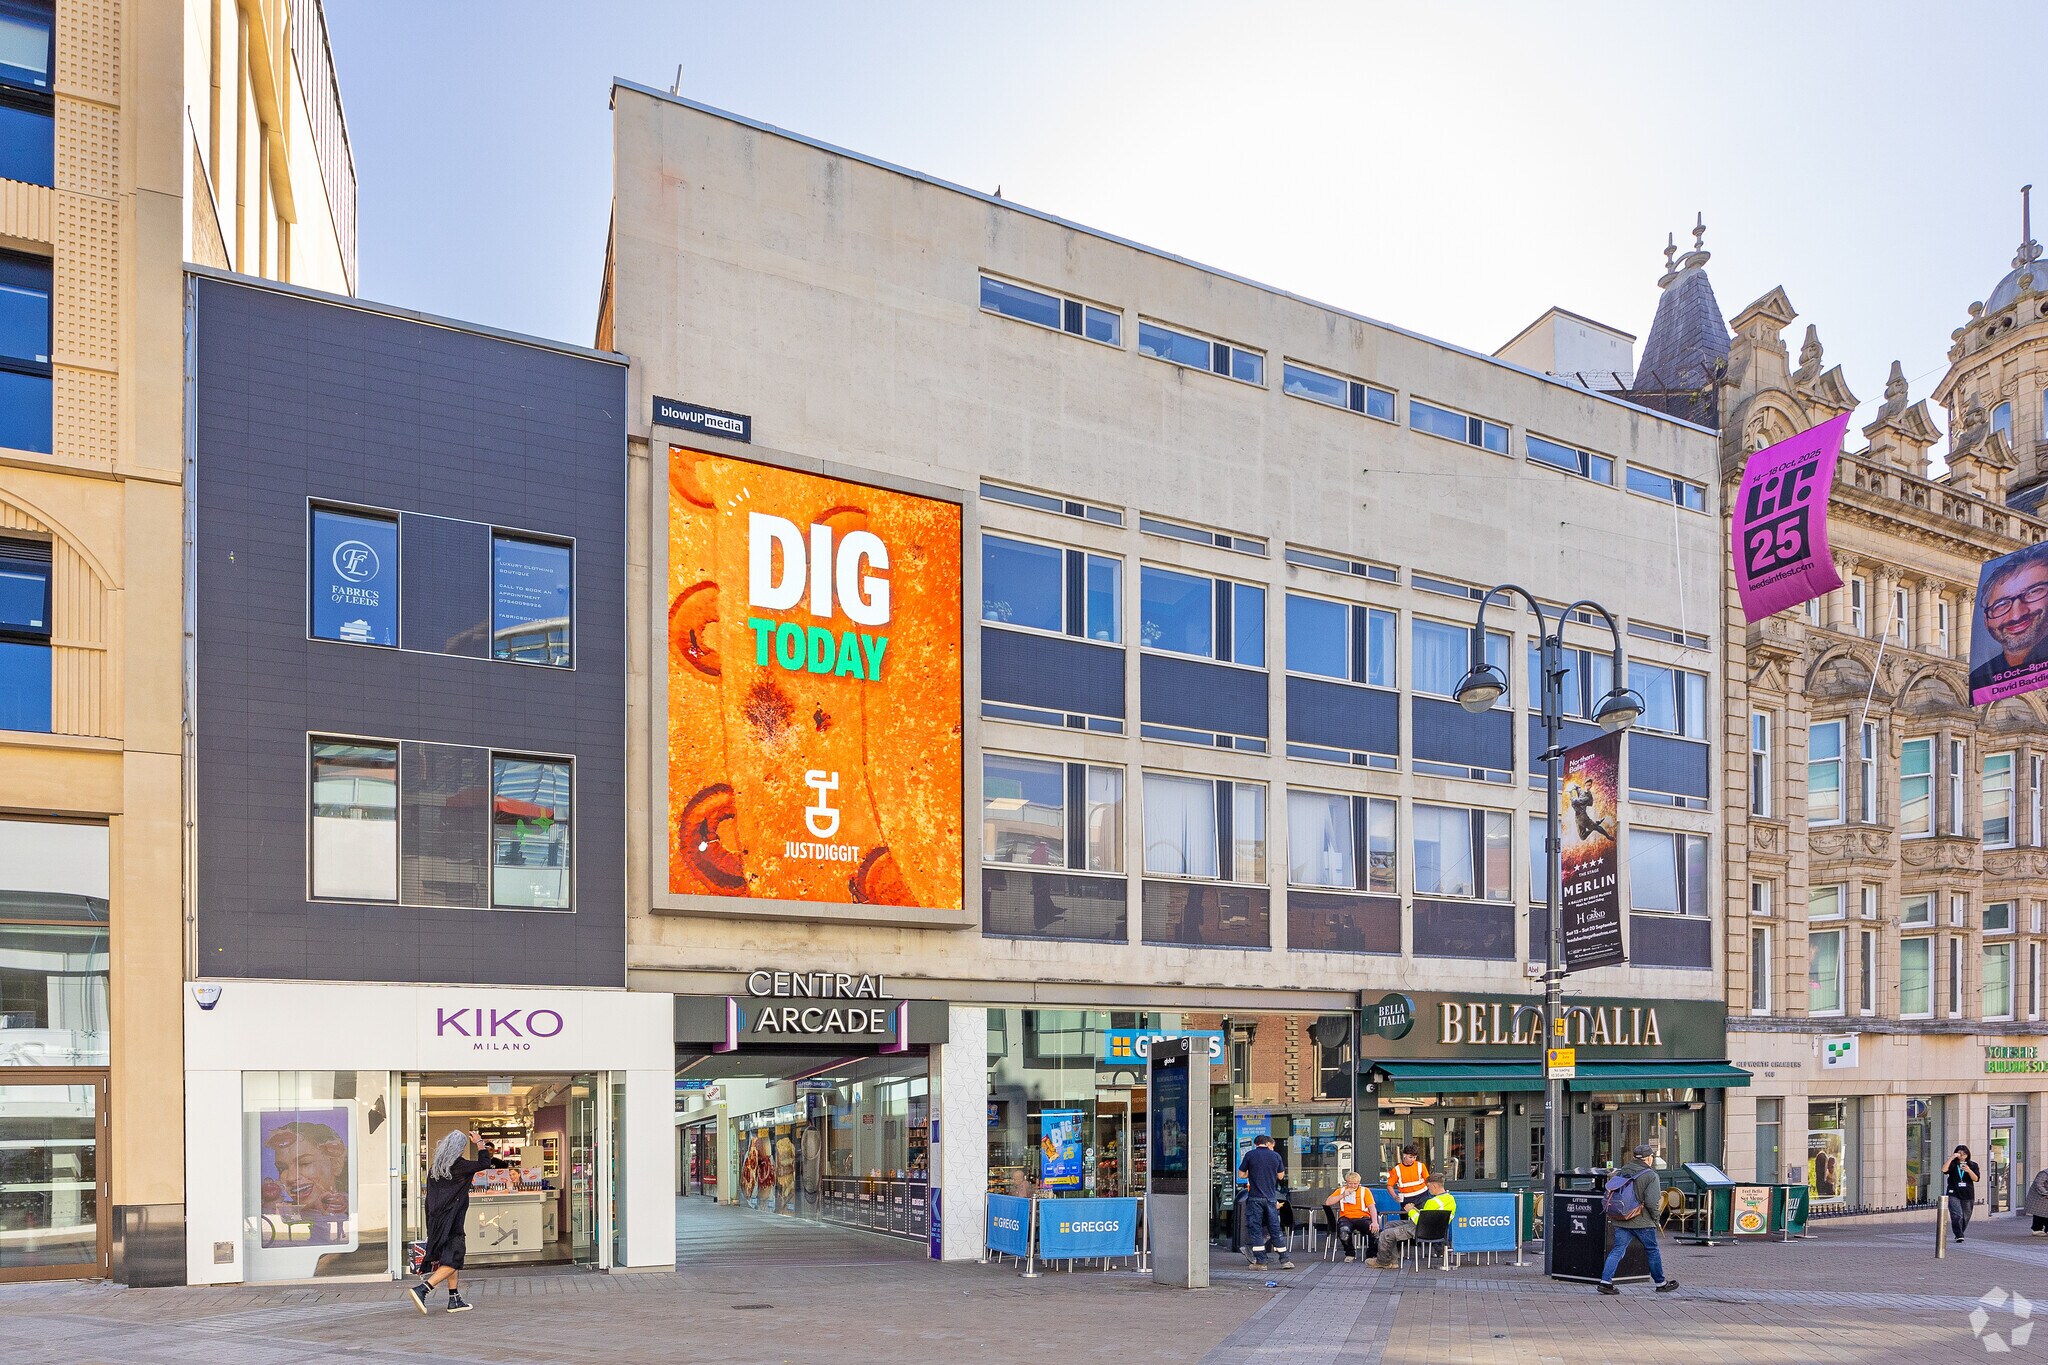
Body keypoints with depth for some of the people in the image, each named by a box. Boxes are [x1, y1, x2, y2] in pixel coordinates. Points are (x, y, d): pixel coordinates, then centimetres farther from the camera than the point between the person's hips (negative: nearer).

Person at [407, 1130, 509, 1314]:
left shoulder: (434, 1167, 8)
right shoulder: (458, 1166, -15)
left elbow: (429, 1198, 13)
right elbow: (485, 1163, -4)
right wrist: (479, 1143, 10)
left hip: (436, 1220, 8)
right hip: (452, 1221, -8)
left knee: (452, 1259, 15)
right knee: (452, 1262, -5)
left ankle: (455, 1299, 17)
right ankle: (422, 1289, -19)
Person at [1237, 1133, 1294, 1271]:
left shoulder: (1250, 1155, -2)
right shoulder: (1275, 1156, 4)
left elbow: (1241, 1174, 1)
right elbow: (1281, 1176, 11)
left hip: (1255, 1198, -2)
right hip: (1271, 1197, 2)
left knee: (1255, 1228, 2)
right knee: (1274, 1228, 10)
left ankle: (1260, 1262, 0)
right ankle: (1284, 1260, 10)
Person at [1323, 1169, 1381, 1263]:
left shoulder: (1365, 1191, 12)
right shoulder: (1341, 1190, 16)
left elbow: (1372, 1208, -1)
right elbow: (1327, 1203, 3)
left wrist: (1374, 1222, -19)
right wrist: (1343, 1195, -5)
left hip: (1362, 1217, 0)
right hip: (1346, 1218, 0)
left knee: (1375, 1230, -32)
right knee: (1344, 1231, -37)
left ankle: (1371, 1255, -3)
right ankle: (1350, 1254, -5)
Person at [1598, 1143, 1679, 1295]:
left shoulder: (1622, 1172, 9)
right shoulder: (1651, 1176, -9)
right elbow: (1652, 1202, -18)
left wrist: (1612, 1215, 18)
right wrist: (1656, 1219, -3)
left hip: (1620, 1221, 5)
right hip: (1642, 1222, -5)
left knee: (1618, 1250, 5)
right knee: (1653, 1251, 12)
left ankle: (1605, 1281, -6)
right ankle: (1661, 1284, 25)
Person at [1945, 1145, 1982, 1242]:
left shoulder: (1973, 1165, 7)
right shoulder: (1953, 1164, 4)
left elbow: (1976, 1179, -4)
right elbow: (1944, 1170, -16)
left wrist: (1969, 1171, -22)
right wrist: (1951, 1158, -16)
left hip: (1967, 1195, 2)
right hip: (1954, 1194, -2)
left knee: (1965, 1217, 9)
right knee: (1957, 1216, -16)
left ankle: (1960, 1233, 27)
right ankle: (1959, 1235, -16)